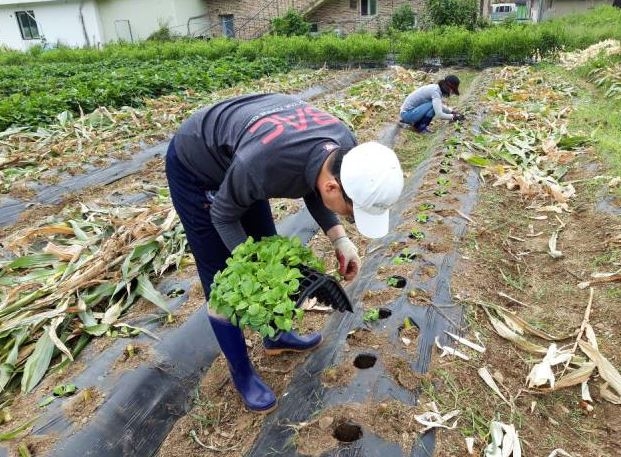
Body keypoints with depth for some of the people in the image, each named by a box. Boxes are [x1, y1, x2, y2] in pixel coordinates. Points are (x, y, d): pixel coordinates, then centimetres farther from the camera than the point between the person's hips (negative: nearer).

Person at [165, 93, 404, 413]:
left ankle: (276, 336, 36)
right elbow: (223, 216, -22)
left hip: (236, 158, 7)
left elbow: (311, 188, -2)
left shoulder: (346, 147, -22)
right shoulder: (260, 166, -43)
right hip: (194, 168, -6)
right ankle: (241, 373, 19)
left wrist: (339, 238, -15)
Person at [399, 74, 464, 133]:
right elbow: (439, 114, -27)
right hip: (407, 114, -9)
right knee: (434, 105, -20)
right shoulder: (435, 91, -21)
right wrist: (453, 116, -13)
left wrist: (452, 111, 11)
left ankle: (414, 123, 12)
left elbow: (440, 106, 23)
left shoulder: (436, 87, 5)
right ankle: (420, 128, -7)